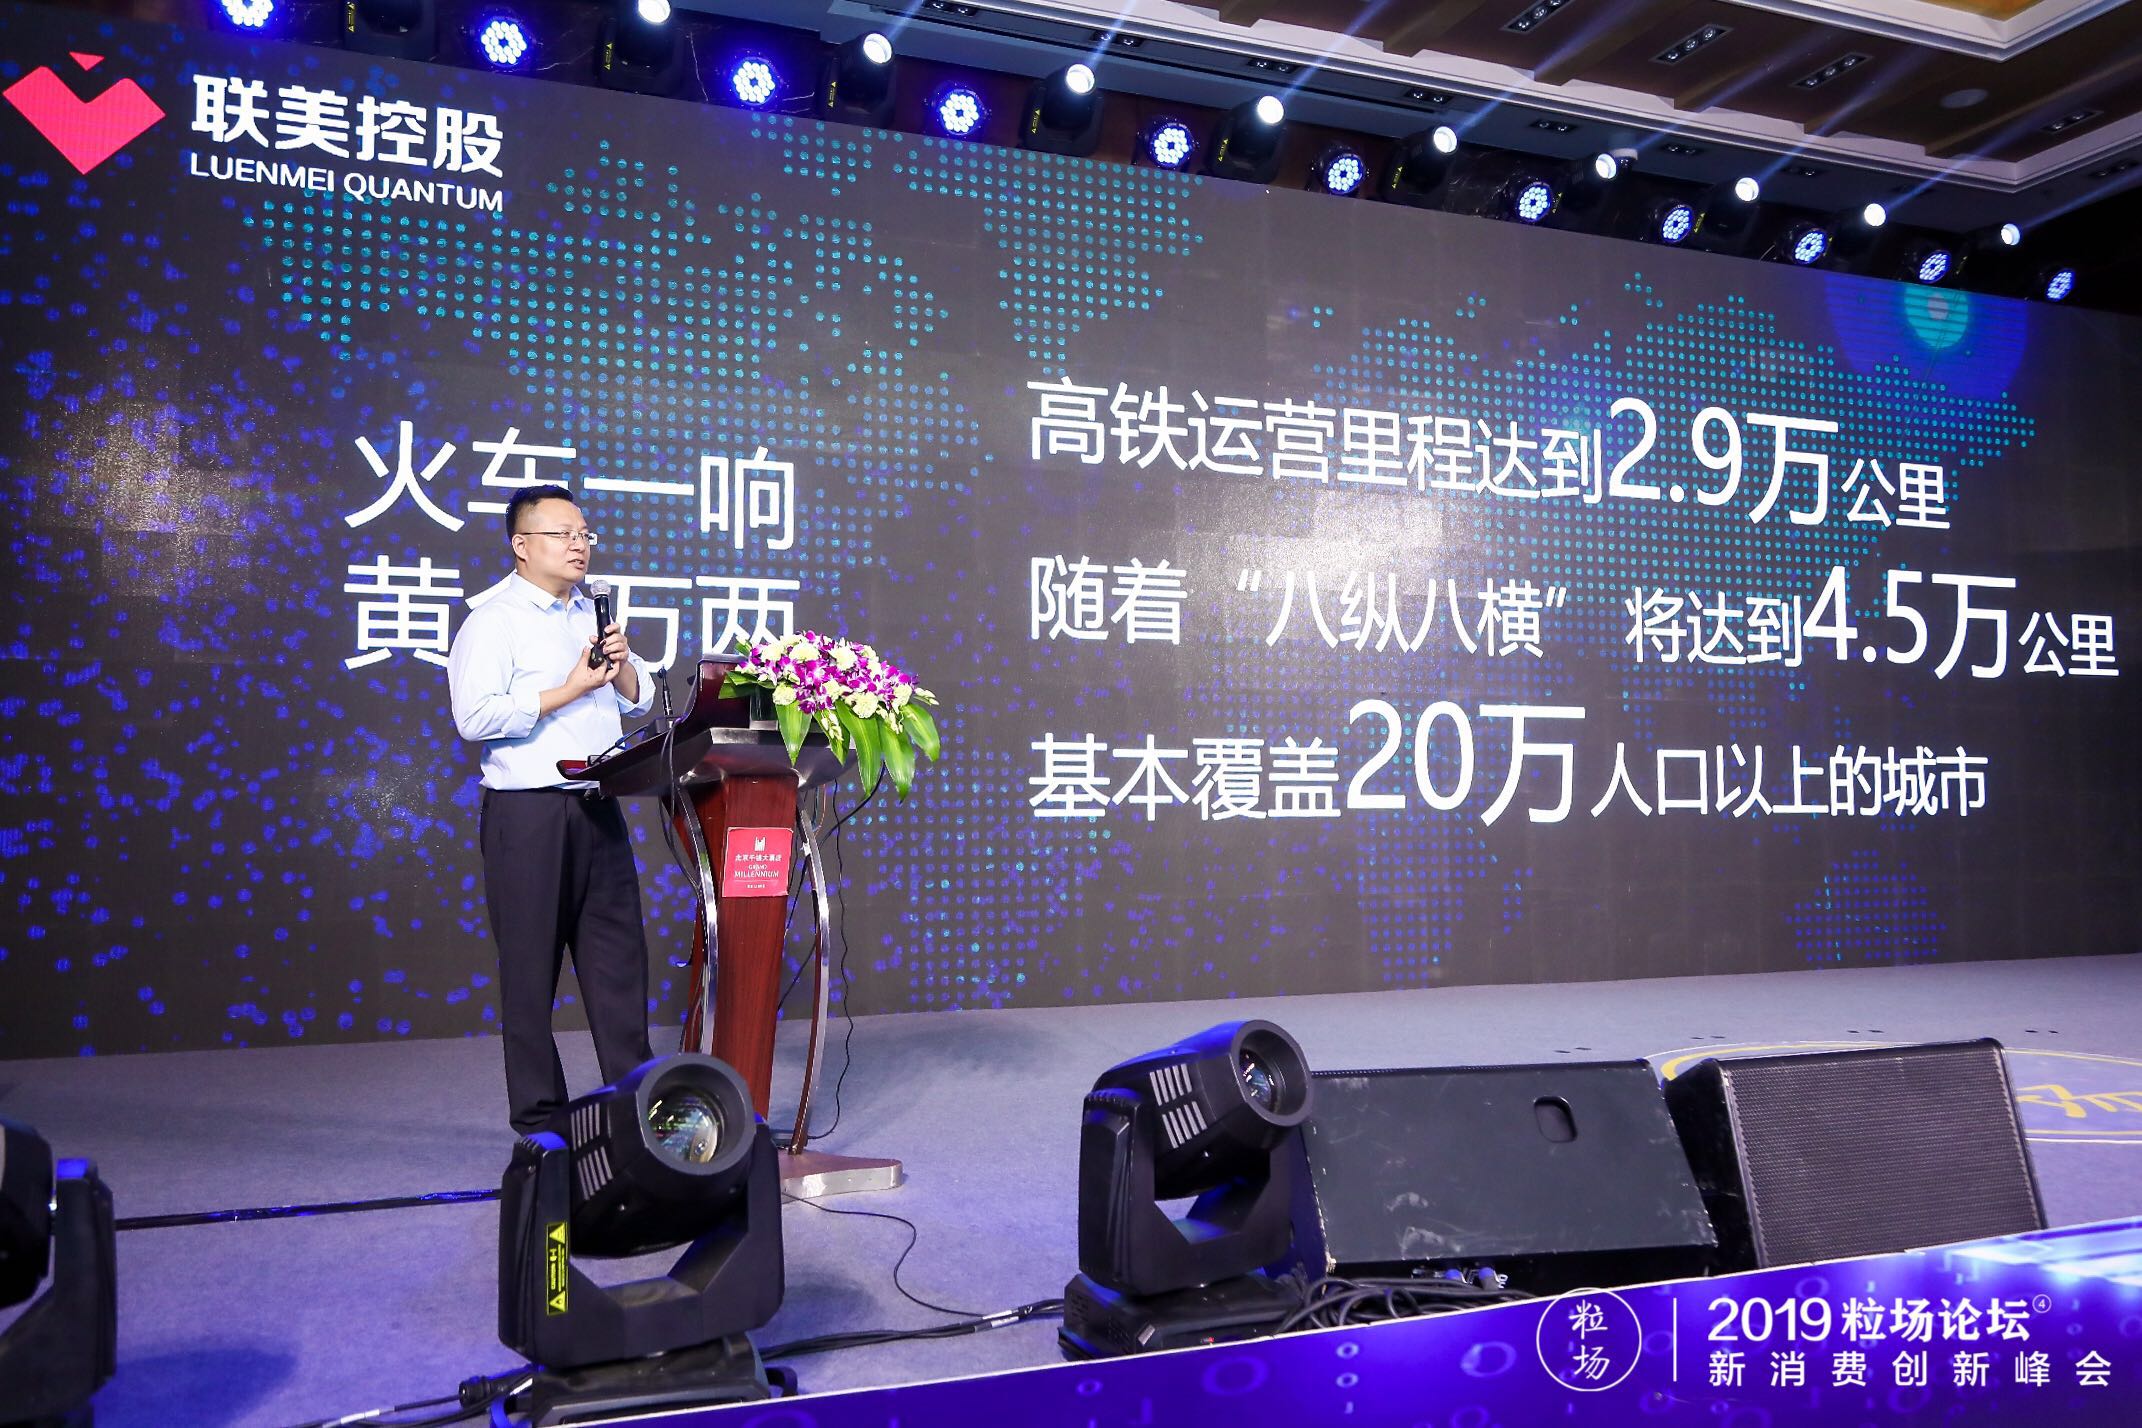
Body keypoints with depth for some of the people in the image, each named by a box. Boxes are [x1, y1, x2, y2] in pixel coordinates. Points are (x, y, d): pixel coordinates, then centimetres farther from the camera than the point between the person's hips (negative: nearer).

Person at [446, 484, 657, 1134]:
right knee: (531, 965, 2)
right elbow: (475, 717, -18)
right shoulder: (493, 620, -6)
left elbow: (639, 698, 19)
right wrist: (567, 691, -16)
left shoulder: (592, 615, 17)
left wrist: (621, 665, -2)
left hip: (597, 808, 7)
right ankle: (538, 1111, 13)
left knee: (619, 952, 8)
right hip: (527, 815, -7)